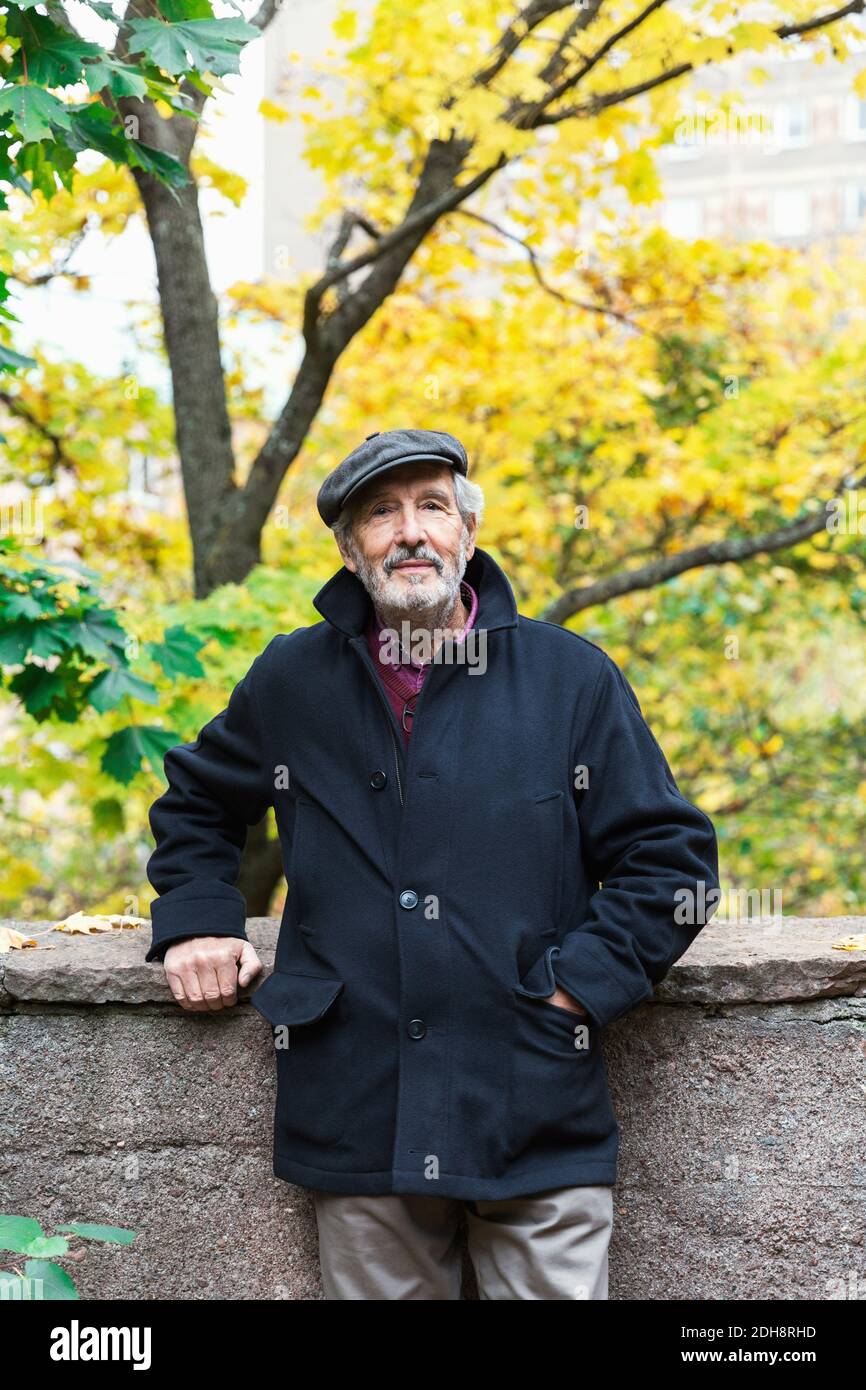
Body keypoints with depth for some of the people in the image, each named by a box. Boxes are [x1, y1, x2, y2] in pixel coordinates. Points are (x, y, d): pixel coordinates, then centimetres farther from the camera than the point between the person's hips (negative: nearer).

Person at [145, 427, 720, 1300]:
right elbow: (195, 803, 25)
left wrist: (583, 981, -8)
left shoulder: (570, 677, 1)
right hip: (358, 1122, 2)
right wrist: (196, 919, 9)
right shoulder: (293, 680, 7)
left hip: (540, 1121, -1)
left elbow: (670, 857, 3)